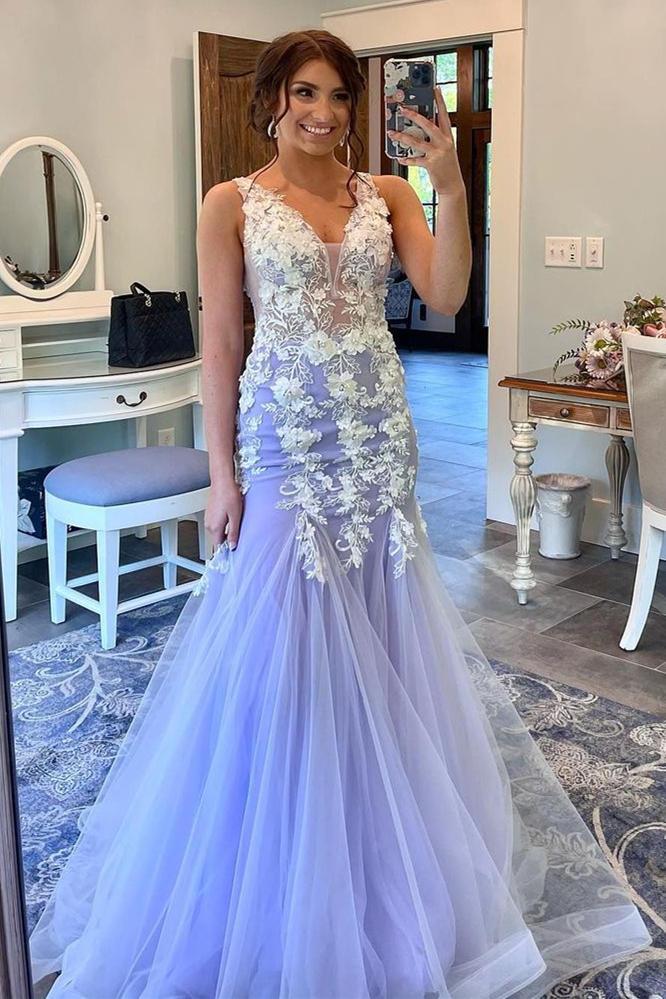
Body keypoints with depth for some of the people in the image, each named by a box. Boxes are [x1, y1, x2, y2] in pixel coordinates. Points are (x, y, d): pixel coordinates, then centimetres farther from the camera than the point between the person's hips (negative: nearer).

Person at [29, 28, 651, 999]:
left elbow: (446, 294, -4)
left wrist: (452, 188, -16)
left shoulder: (387, 195, 8)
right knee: (284, 647, 2)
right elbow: (219, 341, -4)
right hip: (286, 441, -3)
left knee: (379, 646, 11)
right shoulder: (231, 204, 0)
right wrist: (222, 474, -8)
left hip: (379, 439, 3)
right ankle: (285, 897, 23)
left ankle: (379, 868, 33)